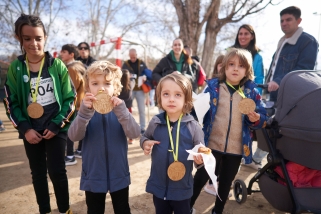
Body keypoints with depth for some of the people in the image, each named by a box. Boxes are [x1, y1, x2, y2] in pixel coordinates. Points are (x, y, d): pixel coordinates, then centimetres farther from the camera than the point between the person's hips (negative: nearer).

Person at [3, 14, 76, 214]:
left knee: (57, 172, 0)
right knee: (38, 174, 14)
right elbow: (10, 103, 3)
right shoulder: (15, 68, 0)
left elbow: (70, 98, -5)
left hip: (55, 129, -2)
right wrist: (25, 128, -8)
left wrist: (56, 125, -11)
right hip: (31, 131, 3)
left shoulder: (57, 65, -5)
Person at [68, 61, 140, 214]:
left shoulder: (120, 109, -7)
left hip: (119, 175, 0)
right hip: (93, 176, 0)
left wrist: (121, 110, -35)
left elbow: (134, 133, -21)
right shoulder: (85, 110, -7)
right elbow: (74, 136, -22)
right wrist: (85, 111, -36)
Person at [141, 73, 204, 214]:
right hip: (158, 186, 2)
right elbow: (145, 137, 10)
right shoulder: (155, 123, -9)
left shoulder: (193, 126, -15)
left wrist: (200, 159, -28)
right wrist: (145, 143, -11)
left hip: (182, 188, -2)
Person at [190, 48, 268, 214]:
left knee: (226, 182, 19)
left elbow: (263, 118, 2)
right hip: (211, 145, -1)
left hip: (237, 149, 2)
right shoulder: (213, 87, -6)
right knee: (200, 178, 11)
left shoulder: (252, 92, -3)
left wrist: (256, 119, -20)